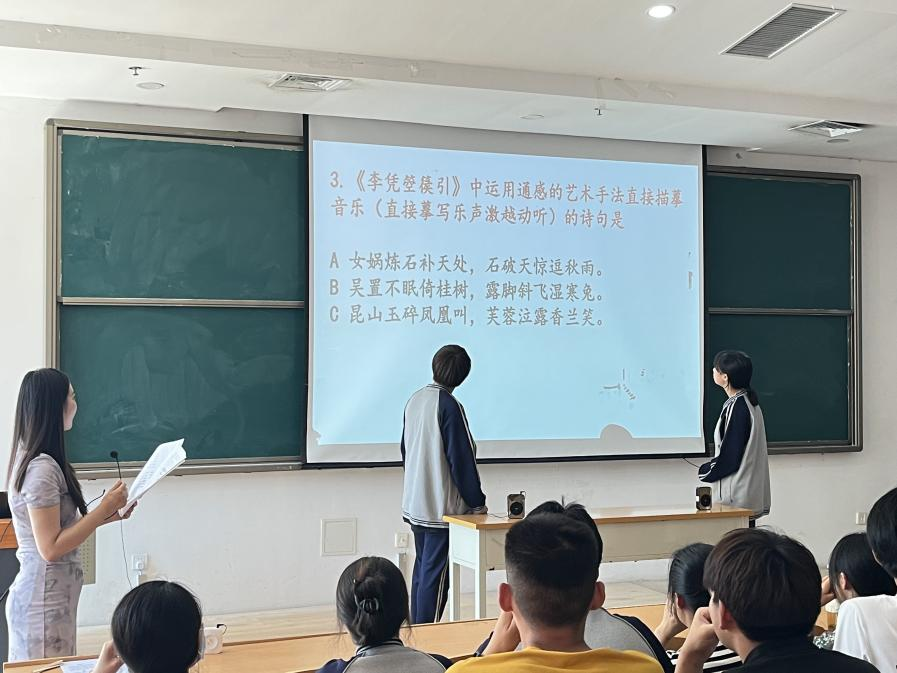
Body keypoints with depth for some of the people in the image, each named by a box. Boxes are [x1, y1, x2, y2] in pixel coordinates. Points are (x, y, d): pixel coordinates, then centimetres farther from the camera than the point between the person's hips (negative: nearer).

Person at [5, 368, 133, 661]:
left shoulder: (30, 458, 8)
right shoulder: (41, 468, -20)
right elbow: (50, 548, -21)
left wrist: (105, 516, 7)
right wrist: (103, 509, -17)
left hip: (47, 593, 9)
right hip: (45, 600, -9)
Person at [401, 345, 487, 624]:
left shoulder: (414, 400, 7)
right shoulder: (449, 406, -17)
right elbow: (461, 459, -15)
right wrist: (477, 502, -6)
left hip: (414, 504, 8)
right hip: (441, 507, -8)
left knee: (422, 570, 16)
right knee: (435, 575, -3)